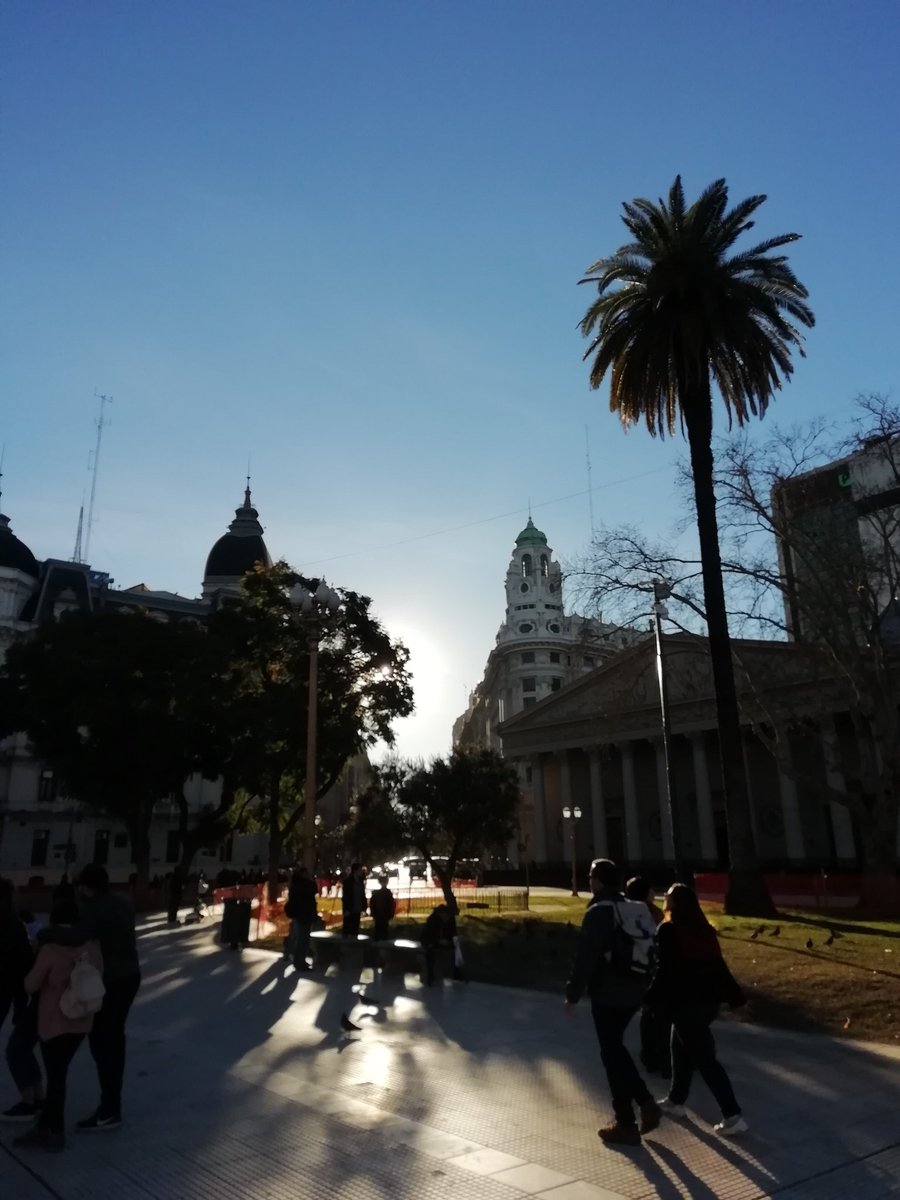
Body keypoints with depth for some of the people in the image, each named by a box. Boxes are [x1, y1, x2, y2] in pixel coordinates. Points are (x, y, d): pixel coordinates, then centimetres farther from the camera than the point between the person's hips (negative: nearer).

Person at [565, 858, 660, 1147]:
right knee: (616, 1048, 22)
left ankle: (626, 1125, 9)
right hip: (633, 990, 8)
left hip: (608, 994, -8)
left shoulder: (599, 912, -17)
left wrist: (572, 994, -12)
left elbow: (585, 958, -19)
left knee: (611, 1053, 3)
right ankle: (646, 1102, 16)